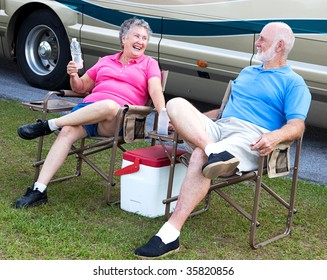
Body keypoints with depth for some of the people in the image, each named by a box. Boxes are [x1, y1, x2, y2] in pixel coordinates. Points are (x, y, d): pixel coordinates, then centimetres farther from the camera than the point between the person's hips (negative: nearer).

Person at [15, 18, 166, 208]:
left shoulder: (149, 64, 18)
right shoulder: (106, 61, 28)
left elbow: (156, 91, 0)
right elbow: (81, 88, 30)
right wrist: (74, 76, 6)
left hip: (119, 118, -3)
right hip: (88, 108, 4)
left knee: (109, 106, -40)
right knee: (68, 131, -28)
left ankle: (47, 126, -26)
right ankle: (39, 190, -32)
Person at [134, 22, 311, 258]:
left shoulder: (293, 83, 8)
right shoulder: (247, 72, 32)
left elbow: (297, 125, -6)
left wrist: (275, 136, -29)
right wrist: (191, 119, 28)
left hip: (251, 137, -7)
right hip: (218, 127, 7)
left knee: (200, 157, -36)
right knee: (176, 104, -17)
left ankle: (170, 234, -39)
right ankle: (213, 151, -41)